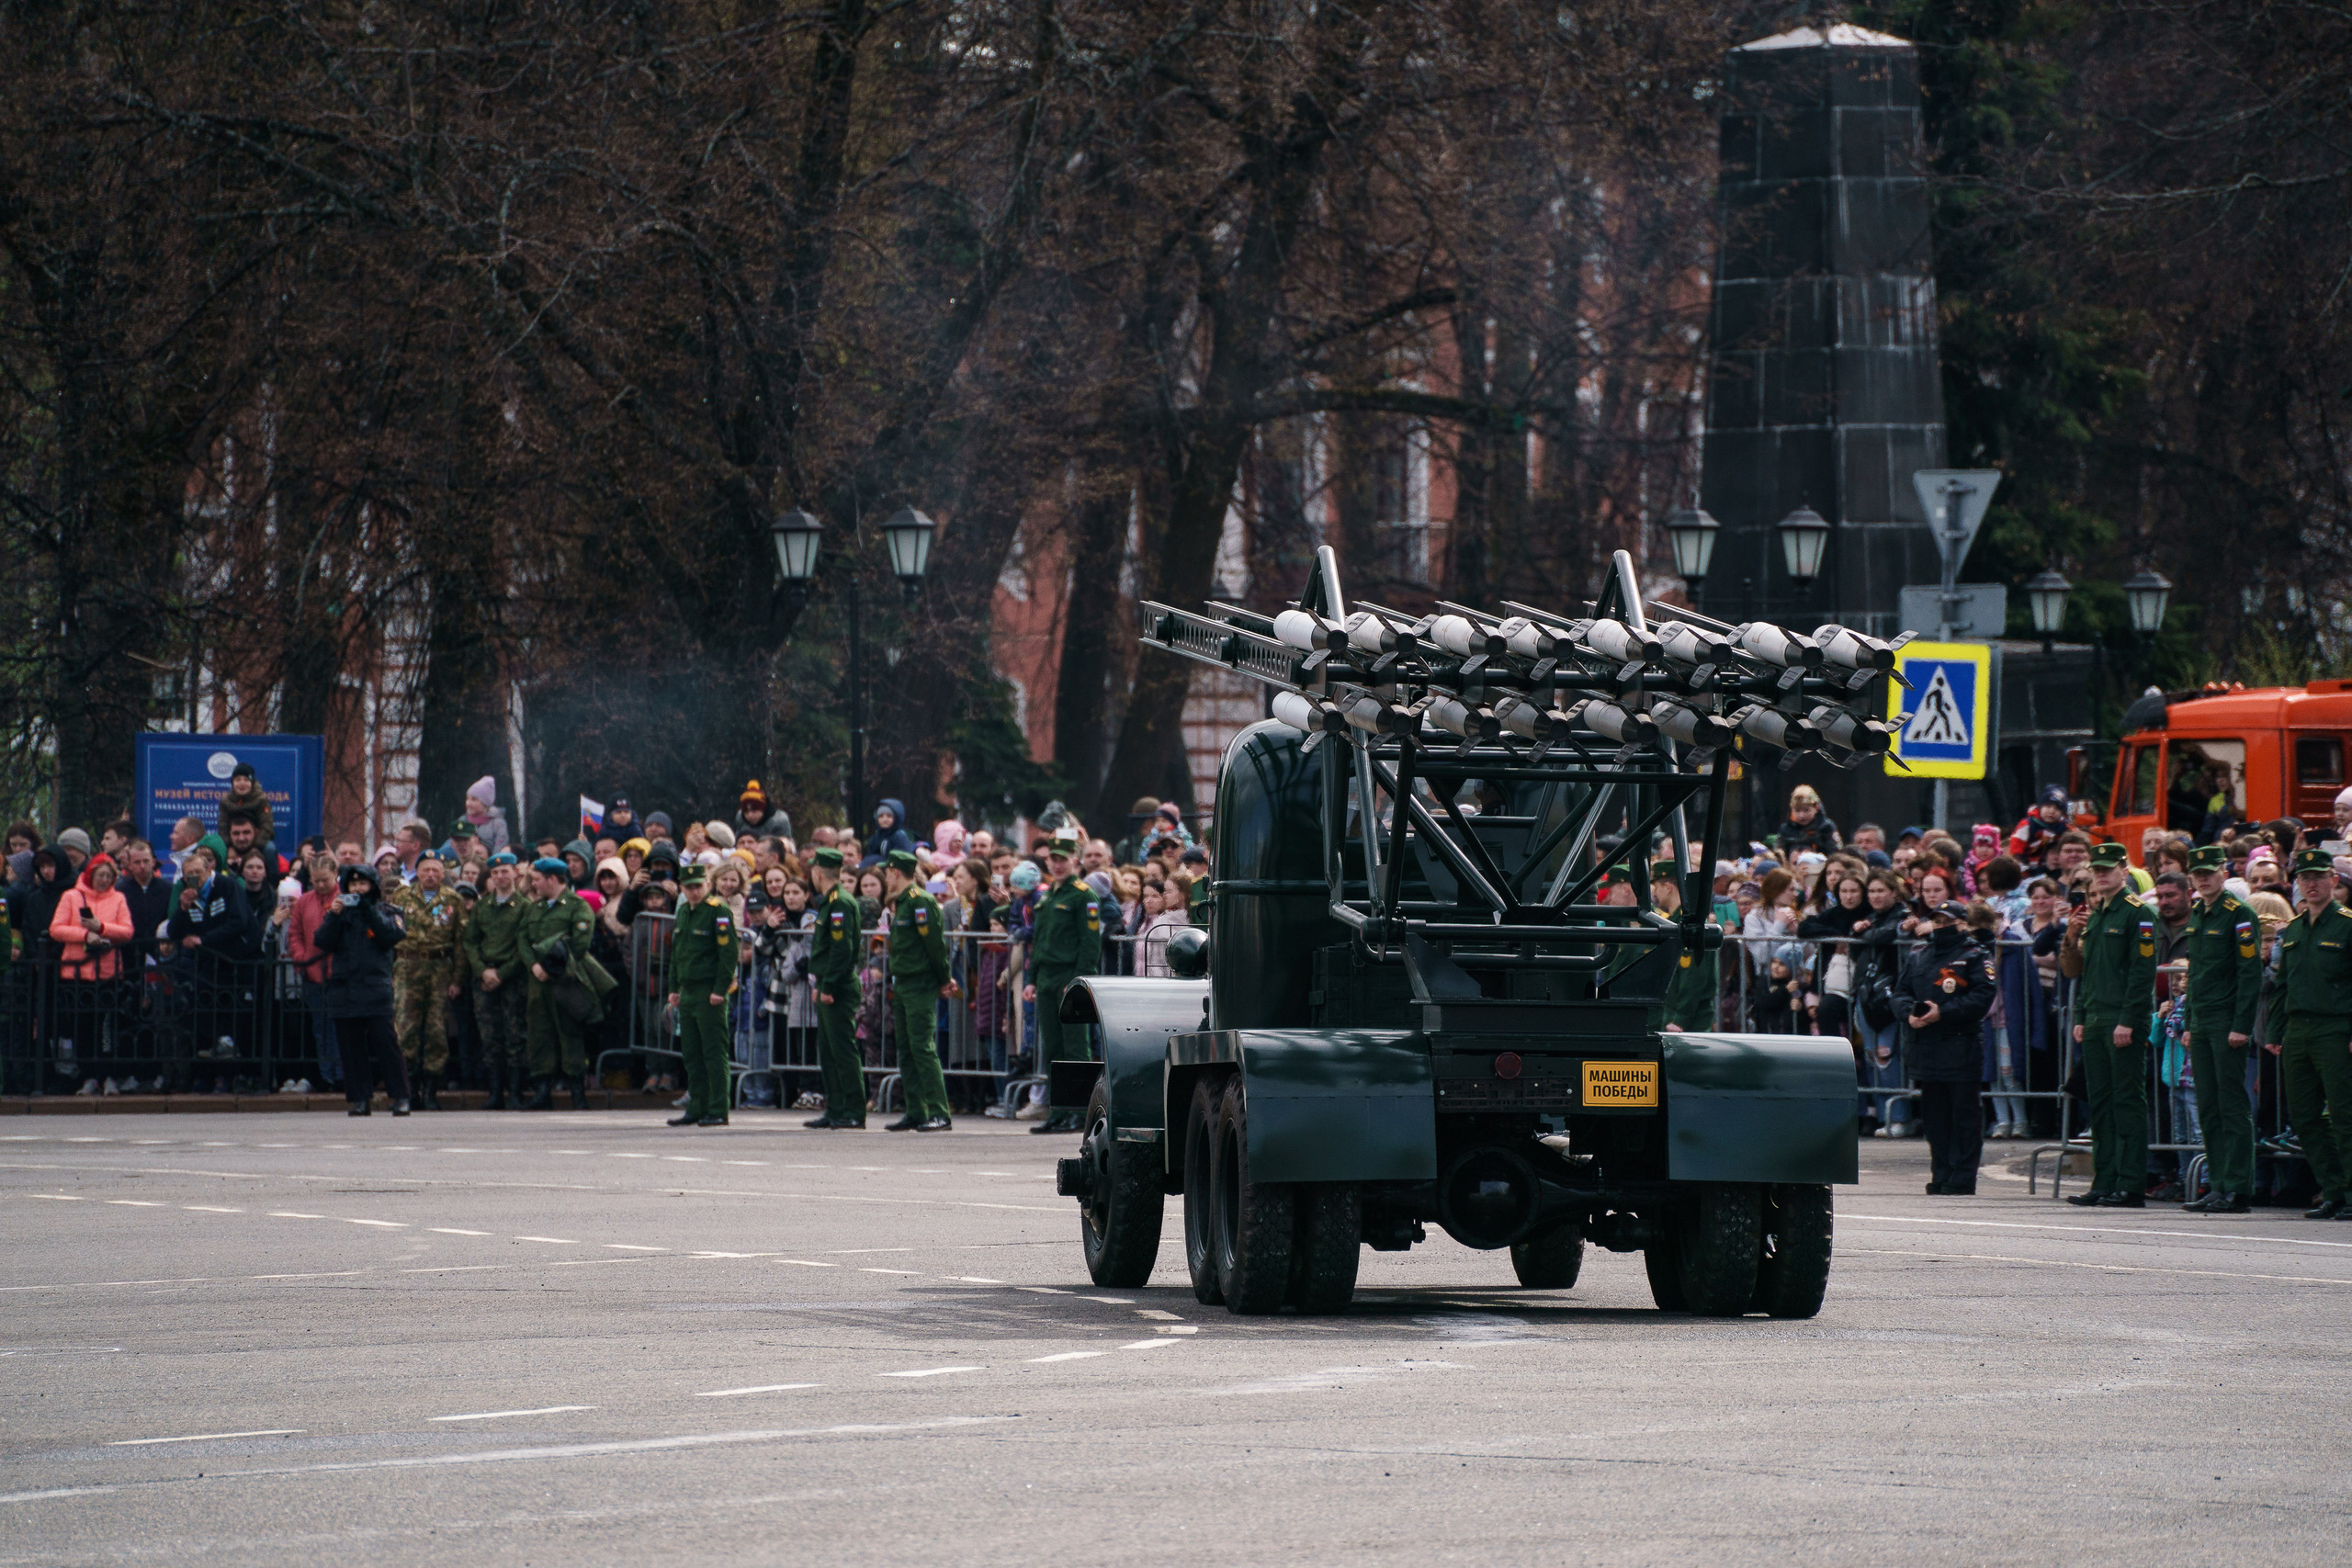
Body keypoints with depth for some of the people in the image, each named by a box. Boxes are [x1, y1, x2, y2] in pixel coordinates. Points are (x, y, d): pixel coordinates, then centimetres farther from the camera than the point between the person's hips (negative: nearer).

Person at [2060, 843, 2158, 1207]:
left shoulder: (2138, 914, -7)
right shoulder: (2094, 916, 18)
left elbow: (2143, 972, -13)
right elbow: (2080, 969, 22)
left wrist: (2128, 1022, -17)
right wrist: (2080, 1018, 10)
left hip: (2125, 1022, -8)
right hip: (2095, 1022, 8)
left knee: (2128, 1101, -7)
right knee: (2100, 1103, 8)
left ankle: (2132, 1186, -7)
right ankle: (2104, 1183, 11)